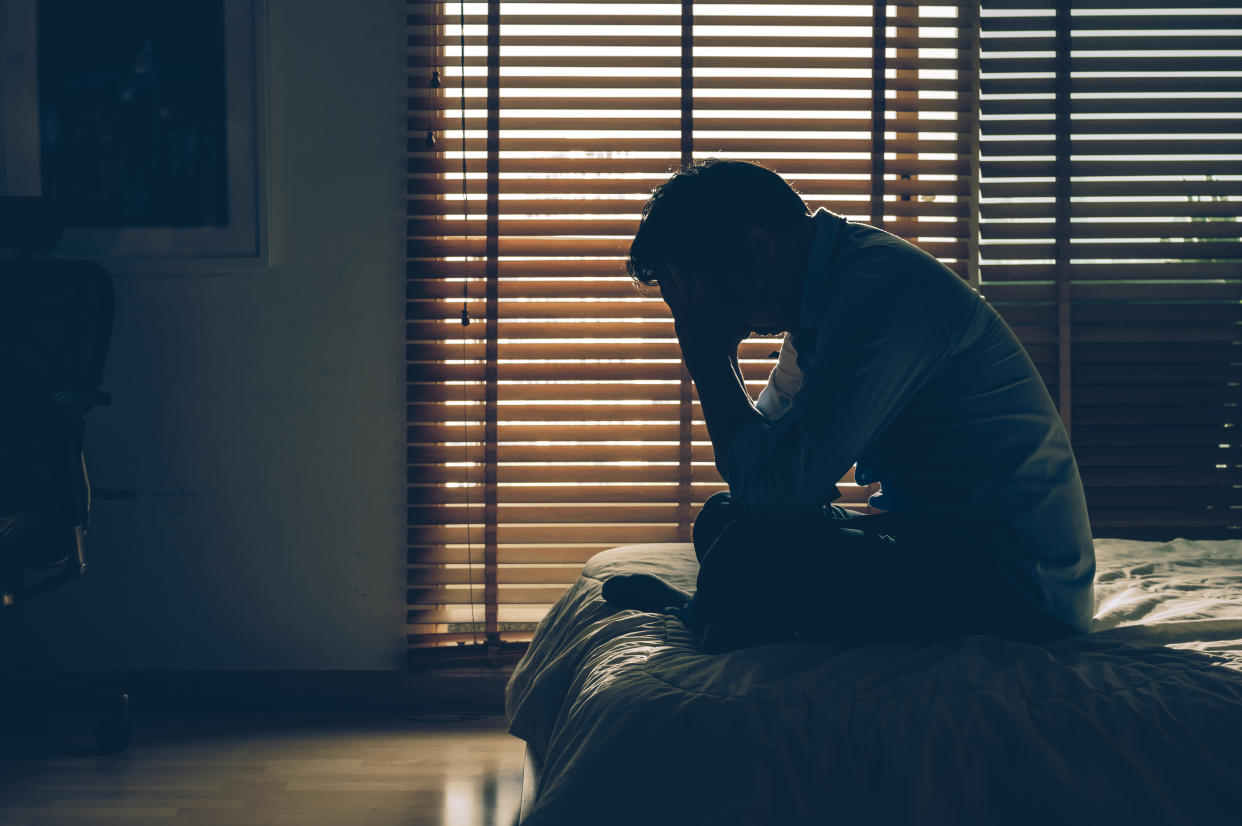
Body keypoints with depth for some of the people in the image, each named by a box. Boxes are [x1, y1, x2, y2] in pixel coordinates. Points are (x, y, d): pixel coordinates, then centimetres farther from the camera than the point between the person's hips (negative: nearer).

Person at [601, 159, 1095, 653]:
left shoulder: (883, 295, -24)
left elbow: (775, 486, -26)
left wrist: (707, 356, -14)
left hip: (1020, 581, -10)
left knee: (750, 554, -24)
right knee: (721, 519, 12)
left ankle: (698, 619, 3)